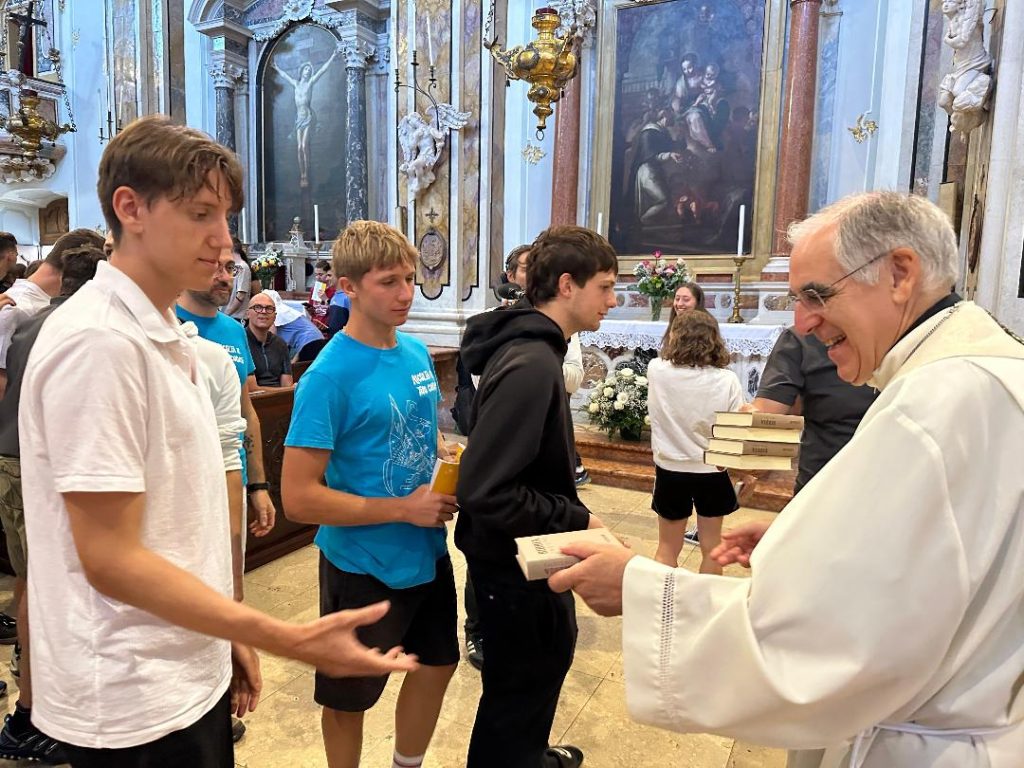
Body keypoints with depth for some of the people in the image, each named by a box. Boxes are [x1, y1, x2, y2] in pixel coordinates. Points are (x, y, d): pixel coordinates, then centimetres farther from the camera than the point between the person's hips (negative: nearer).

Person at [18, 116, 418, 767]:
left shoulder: (167, 334, 7)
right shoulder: (98, 341, -21)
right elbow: (110, 559, -22)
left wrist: (229, 637, 12)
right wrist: (292, 641, -26)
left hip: (192, 674, 8)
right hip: (134, 708, -8)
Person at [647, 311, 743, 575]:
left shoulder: (656, 371, -14)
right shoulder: (727, 380, -16)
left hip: (670, 471, 1)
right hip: (712, 473, 0)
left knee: (667, 548, 16)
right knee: (711, 548, 17)